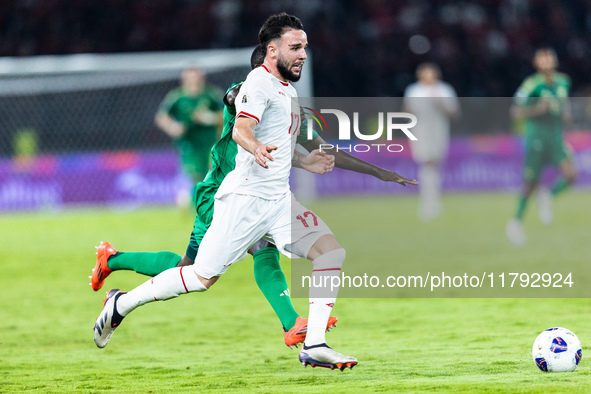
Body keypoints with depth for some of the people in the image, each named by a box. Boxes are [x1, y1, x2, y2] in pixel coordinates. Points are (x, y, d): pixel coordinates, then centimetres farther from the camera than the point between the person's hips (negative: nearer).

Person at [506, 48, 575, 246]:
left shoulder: (563, 82, 7)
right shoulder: (532, 84, -12)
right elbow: (515, 111, -12)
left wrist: (566, 113, 8)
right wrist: (537, 109, -25)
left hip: (557, 137, 5)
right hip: (536, 136, -5)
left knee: (570, 174, -16)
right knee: (531, 182, 1)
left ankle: (548, 196, 13)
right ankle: (517, 220, 22)